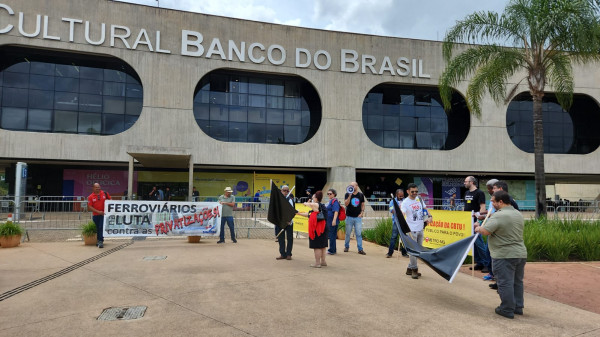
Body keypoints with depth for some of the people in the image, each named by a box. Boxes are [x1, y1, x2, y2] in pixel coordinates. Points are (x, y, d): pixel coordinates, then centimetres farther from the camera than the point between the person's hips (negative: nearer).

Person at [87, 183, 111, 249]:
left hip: (103, 214, -1)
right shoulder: (90, 197, -1)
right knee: (98, 228, 12)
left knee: (101, 227, -9)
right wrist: (98, 211, -14)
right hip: (95, 215, 1)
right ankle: (99, 240, 28)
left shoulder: (105, 193, 1)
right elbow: (90, 207, -5)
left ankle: (101, 241, -7)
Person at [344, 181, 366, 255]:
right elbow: (346, 204, -12)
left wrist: (362, 212, -1)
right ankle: (346, 246, 25)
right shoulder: (347, 194, 0)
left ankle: (360, 249, 2)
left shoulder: (361, 195, 7)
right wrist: (350, 195, -22)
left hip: (358, 217, 1)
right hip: (349, 217, -1)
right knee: (348, 233, 8)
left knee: (359, 233, -2)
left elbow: (363, 205, 14)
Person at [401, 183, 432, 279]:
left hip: (420, 229, 7)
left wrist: (429, 217, 4)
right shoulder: (405, 202, -10)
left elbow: (425, 210, 22)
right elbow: (402, 214, -22)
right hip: (412, 230, -7)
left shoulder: (419, 199, 10)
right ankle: (414, 269, 7)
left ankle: (409, 269, 23)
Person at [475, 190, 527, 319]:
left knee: (505, 283, 1)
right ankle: (518, 307, 27)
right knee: (517, 282, 18)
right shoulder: (518, 214, 11)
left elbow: (485, 231, -22)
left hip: (504, 256, -9)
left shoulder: (498, 216, -18)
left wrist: (478, 228, -2)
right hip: (521, 254, 9)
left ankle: (507, 310, 8)